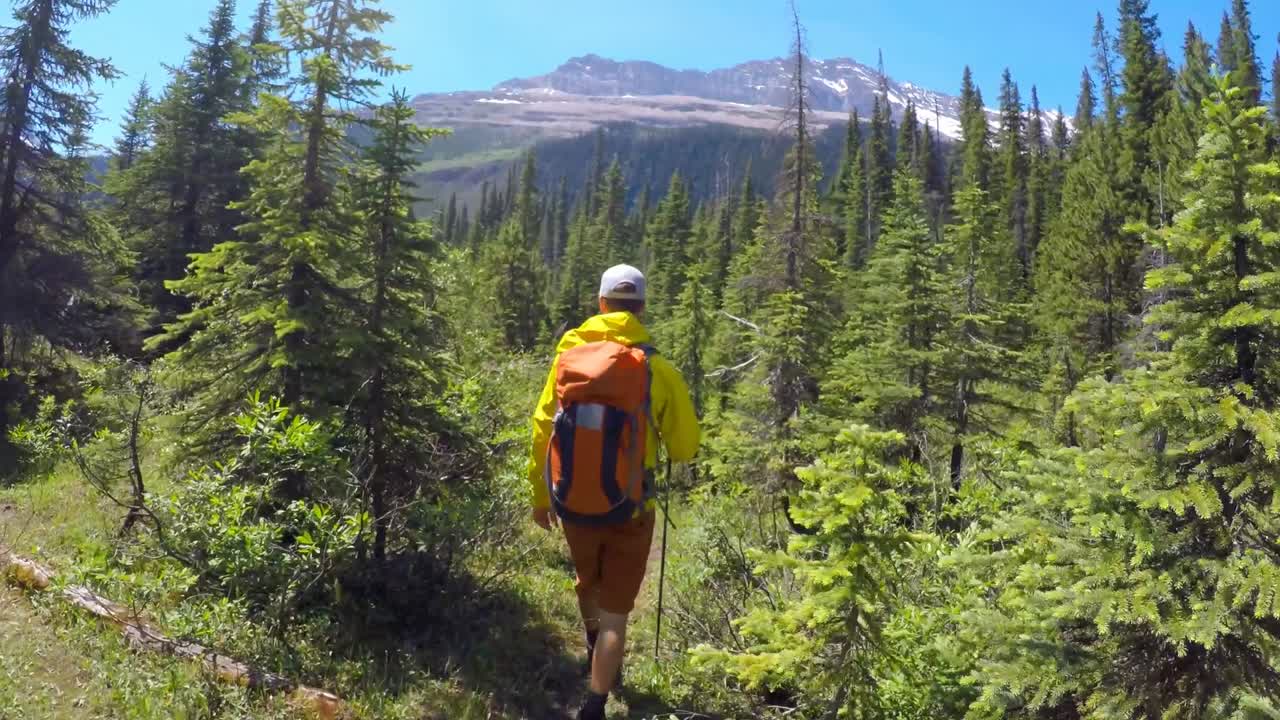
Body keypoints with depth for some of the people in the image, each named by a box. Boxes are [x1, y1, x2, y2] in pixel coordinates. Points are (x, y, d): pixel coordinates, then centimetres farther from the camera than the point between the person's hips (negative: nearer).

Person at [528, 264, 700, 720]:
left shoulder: (569, 355, -4)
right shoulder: (657, 369, -12)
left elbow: (542, 431, 0)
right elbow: (686, 449, -6)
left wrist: (540, 495, 12)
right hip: (629, 510, -3)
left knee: (588, 583, 30)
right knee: (615, 614, 10)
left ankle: (596, 655, 56)